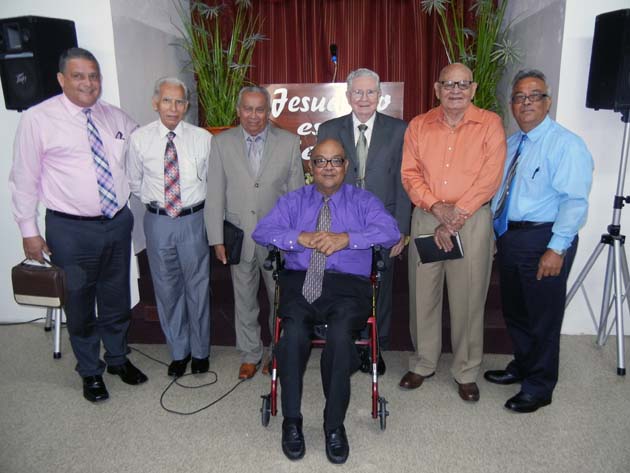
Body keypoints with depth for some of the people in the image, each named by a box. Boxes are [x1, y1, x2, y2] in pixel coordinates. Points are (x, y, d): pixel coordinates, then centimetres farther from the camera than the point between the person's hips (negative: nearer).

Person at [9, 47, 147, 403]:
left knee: (117, 299, 18)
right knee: (79, 304, 11)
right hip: (71, 230, -3)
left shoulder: (116, 117, 5)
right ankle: (90, 372, 33)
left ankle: (118, 358, 41)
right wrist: (29, 230, -5)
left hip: (118, 223, 4)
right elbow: (24, 179, -4)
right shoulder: (38, 119, -7)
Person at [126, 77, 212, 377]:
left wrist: (199, 204, 1)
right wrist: (154, 201, 6)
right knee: (166, 288, 12)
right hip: (157, 221, 2)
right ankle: (178, 351, 32)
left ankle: (200, 350, 30)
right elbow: (134, 182, 10)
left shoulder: (203, 138, -6)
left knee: (197, 286, 10)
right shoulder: (139, 139, -3)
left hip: (193, 220, -1)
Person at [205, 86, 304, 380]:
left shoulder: (289, 142, -2)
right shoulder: (221, 143, 0)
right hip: (239, 237, 1)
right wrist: (217, 239, -3)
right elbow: (215, 195, 0)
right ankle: (250, 354, 33)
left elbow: (297, 193, 0)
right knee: (244, 300, 14)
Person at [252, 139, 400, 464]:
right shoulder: (293, 201, 20)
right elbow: (261, 232, 5)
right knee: (294, 333, -30)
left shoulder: (364, 201, 16)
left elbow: (391, 232, -2)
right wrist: (300, 237, -11)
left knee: (339, 335, -31)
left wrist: (346, 238, -14)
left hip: (347, 285, -1)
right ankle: (291, 422, -11)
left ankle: (335, 426, -13)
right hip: (300, 281, 1)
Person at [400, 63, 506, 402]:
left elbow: (489, 179, -8)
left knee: (468, 298, 4)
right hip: (426, 218, 3)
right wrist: (436, 207, -14)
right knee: (422, 294, 8)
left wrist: (453, 219, -12)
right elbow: (410, 174, 2)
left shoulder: (490, 124, -1)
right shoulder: (418, 126, 8)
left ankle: (466, 371, 22)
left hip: (472, 220, -2)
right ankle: (423, 363, 26)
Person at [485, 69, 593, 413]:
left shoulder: (566, 145, -12)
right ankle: (522, 366, 42)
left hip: (543, 241, -8)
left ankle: (538, 388, 24)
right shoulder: (510, 143, 13)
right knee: (513, 310, 20)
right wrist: (496, 233, 13)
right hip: (508, 237, 8)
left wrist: (557, 248, -24)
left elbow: (574, 201, -19)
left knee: (542, 317, 6)